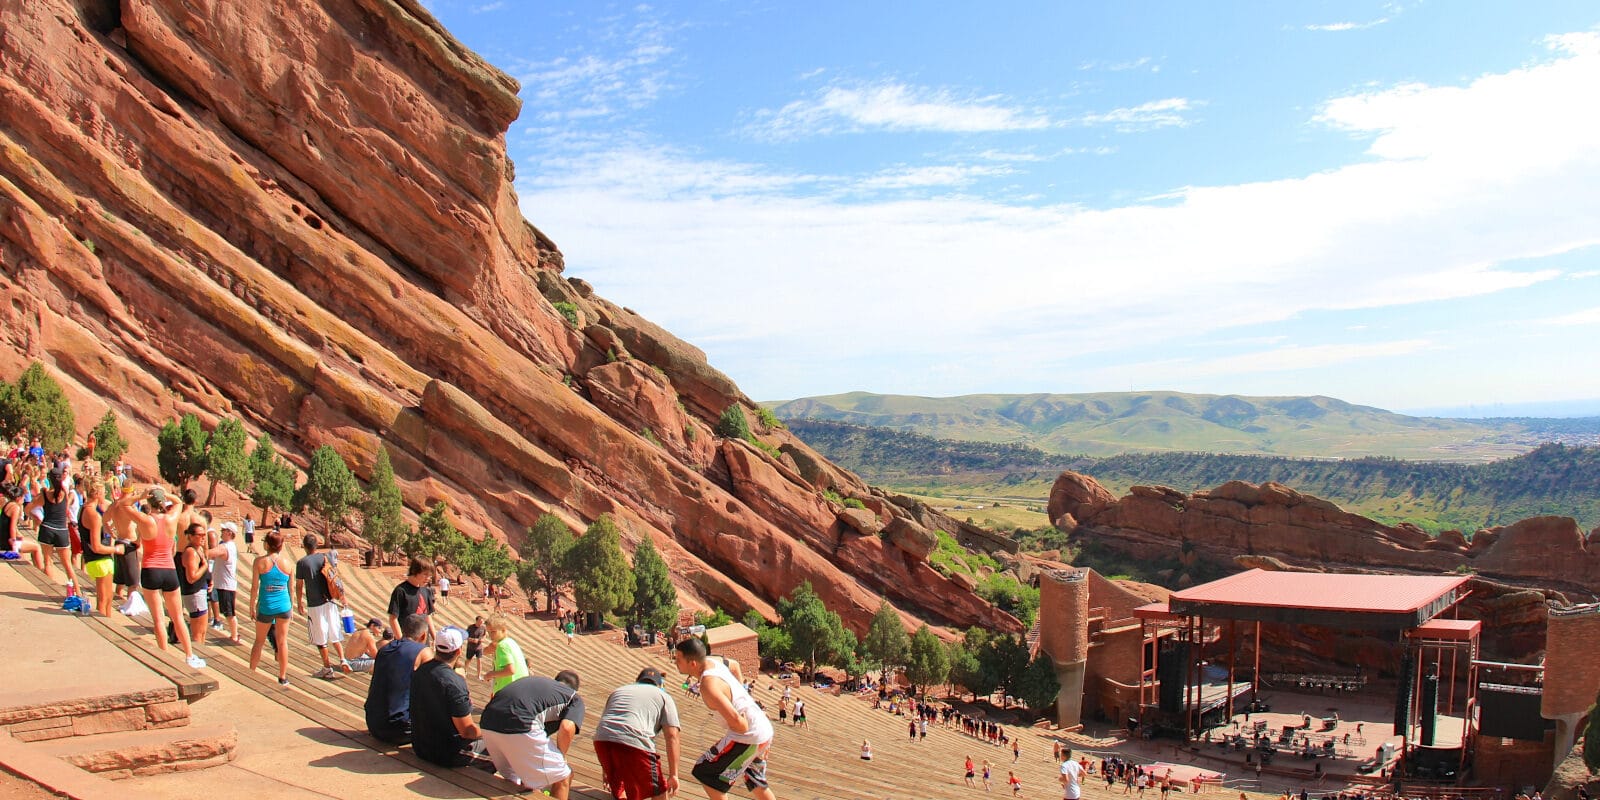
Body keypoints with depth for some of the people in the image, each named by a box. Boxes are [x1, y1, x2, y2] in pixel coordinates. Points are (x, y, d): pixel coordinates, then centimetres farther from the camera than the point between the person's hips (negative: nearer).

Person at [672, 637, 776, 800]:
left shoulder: (708, 685, -25)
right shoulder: (712, 662, 2)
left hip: (749, 736, -10)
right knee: (755, 783, 26)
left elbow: (736, 721, -30)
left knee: (705, 773, 2)